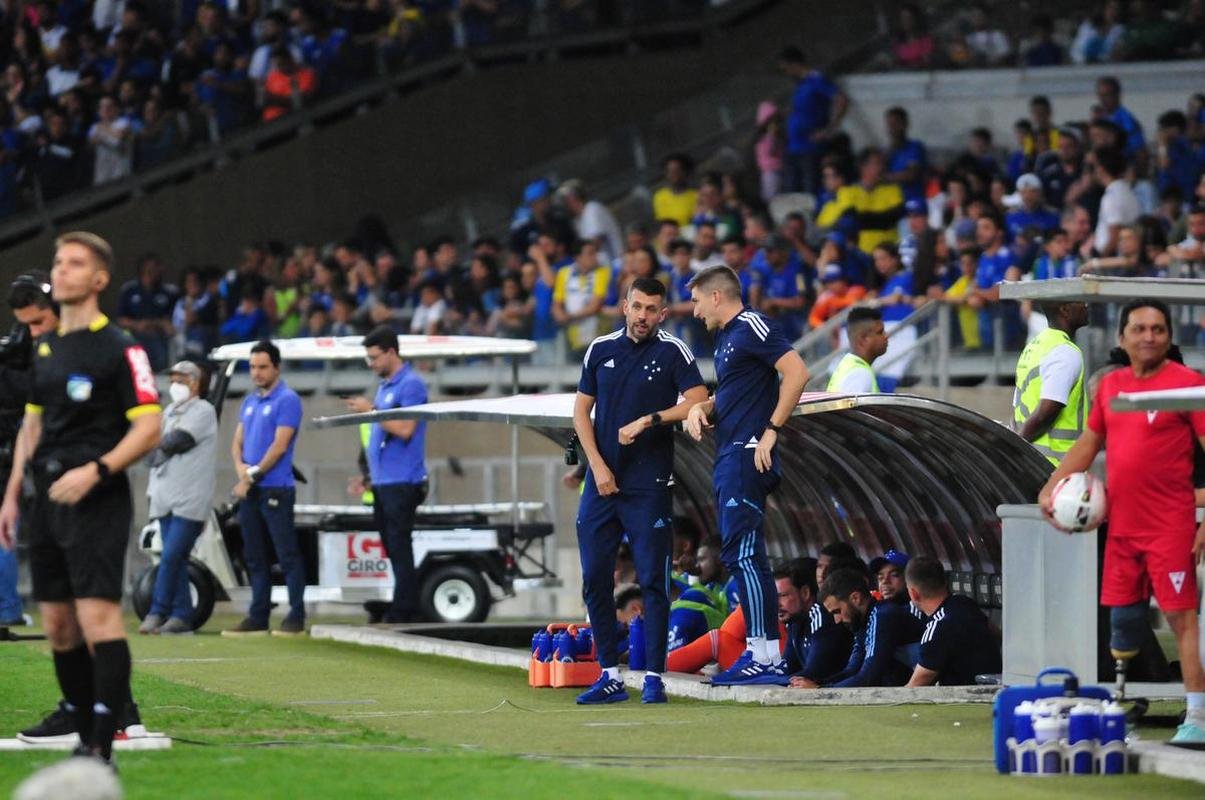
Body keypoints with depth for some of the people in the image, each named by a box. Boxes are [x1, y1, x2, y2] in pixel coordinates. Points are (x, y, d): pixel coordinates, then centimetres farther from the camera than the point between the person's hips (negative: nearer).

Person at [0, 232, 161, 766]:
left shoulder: (119, 348, -6)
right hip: (47, 500, 8)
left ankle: (102, 747, -18)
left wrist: (95, 471, -21)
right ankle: (85, 736, 12)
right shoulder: (44, 347, 15)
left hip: (97, 501, -8)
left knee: (97, 616, -15)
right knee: (58, 625, 6)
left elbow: (149, 428, -10)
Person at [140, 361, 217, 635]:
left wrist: (159, 444, 3)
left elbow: (179, 440, -13)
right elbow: (154, 451, 18)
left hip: (190, 500, -7)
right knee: (175, 560, 6)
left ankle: (157, 612, -12)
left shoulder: (203, 411, -2)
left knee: (171, 557, -13)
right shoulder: (169, 412, 22)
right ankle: (181, 615, 7)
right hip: (165, 497, 8)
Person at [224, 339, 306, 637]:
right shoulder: (250, 402, 18)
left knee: (287, 555, -7)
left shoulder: (286, 400, -6)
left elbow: (280, 445, -13)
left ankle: (296, 617, -6)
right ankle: (257, 617, 13)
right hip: (250, 491, 8)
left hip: (275, 489, -8)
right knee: (254, 557, 9)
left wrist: (254, 474, -12)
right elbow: (237, 442, 17)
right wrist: (241, 469, -3)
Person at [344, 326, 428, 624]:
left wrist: (372, 410, -16)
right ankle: (408, 611, 12)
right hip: (382, 481, 9)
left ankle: (403, 613, -9)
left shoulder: (411, 385, -11)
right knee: (392, 550, 9)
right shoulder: (384, 386, 18)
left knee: (399, 549, -9)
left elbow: (405, 429, -20)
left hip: (401, 481, -9)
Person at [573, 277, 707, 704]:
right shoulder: (601, 349, 10)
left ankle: (654, 677, -2)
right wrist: (597, 467, 1)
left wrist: (649, 420, -16)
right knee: (594, 579, 3)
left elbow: (698, 400, -11)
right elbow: (581, 411, 12)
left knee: (653, 581, -5)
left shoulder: (672, 351, -1)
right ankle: (610, 676, 9)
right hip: (601, 481, 4)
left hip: (649, 486, -4)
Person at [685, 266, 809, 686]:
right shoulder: (726, 337, 22)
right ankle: (762, 652, 11)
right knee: (741, 556, 9)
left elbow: (797, 372, -19)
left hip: (748, 457, -11)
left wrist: (771, 429, -20)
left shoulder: (752, 327, -9)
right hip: (729, 458, 11)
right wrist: (702, 407, 10)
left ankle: (766, 656, -18)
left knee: (743, 553, -15)